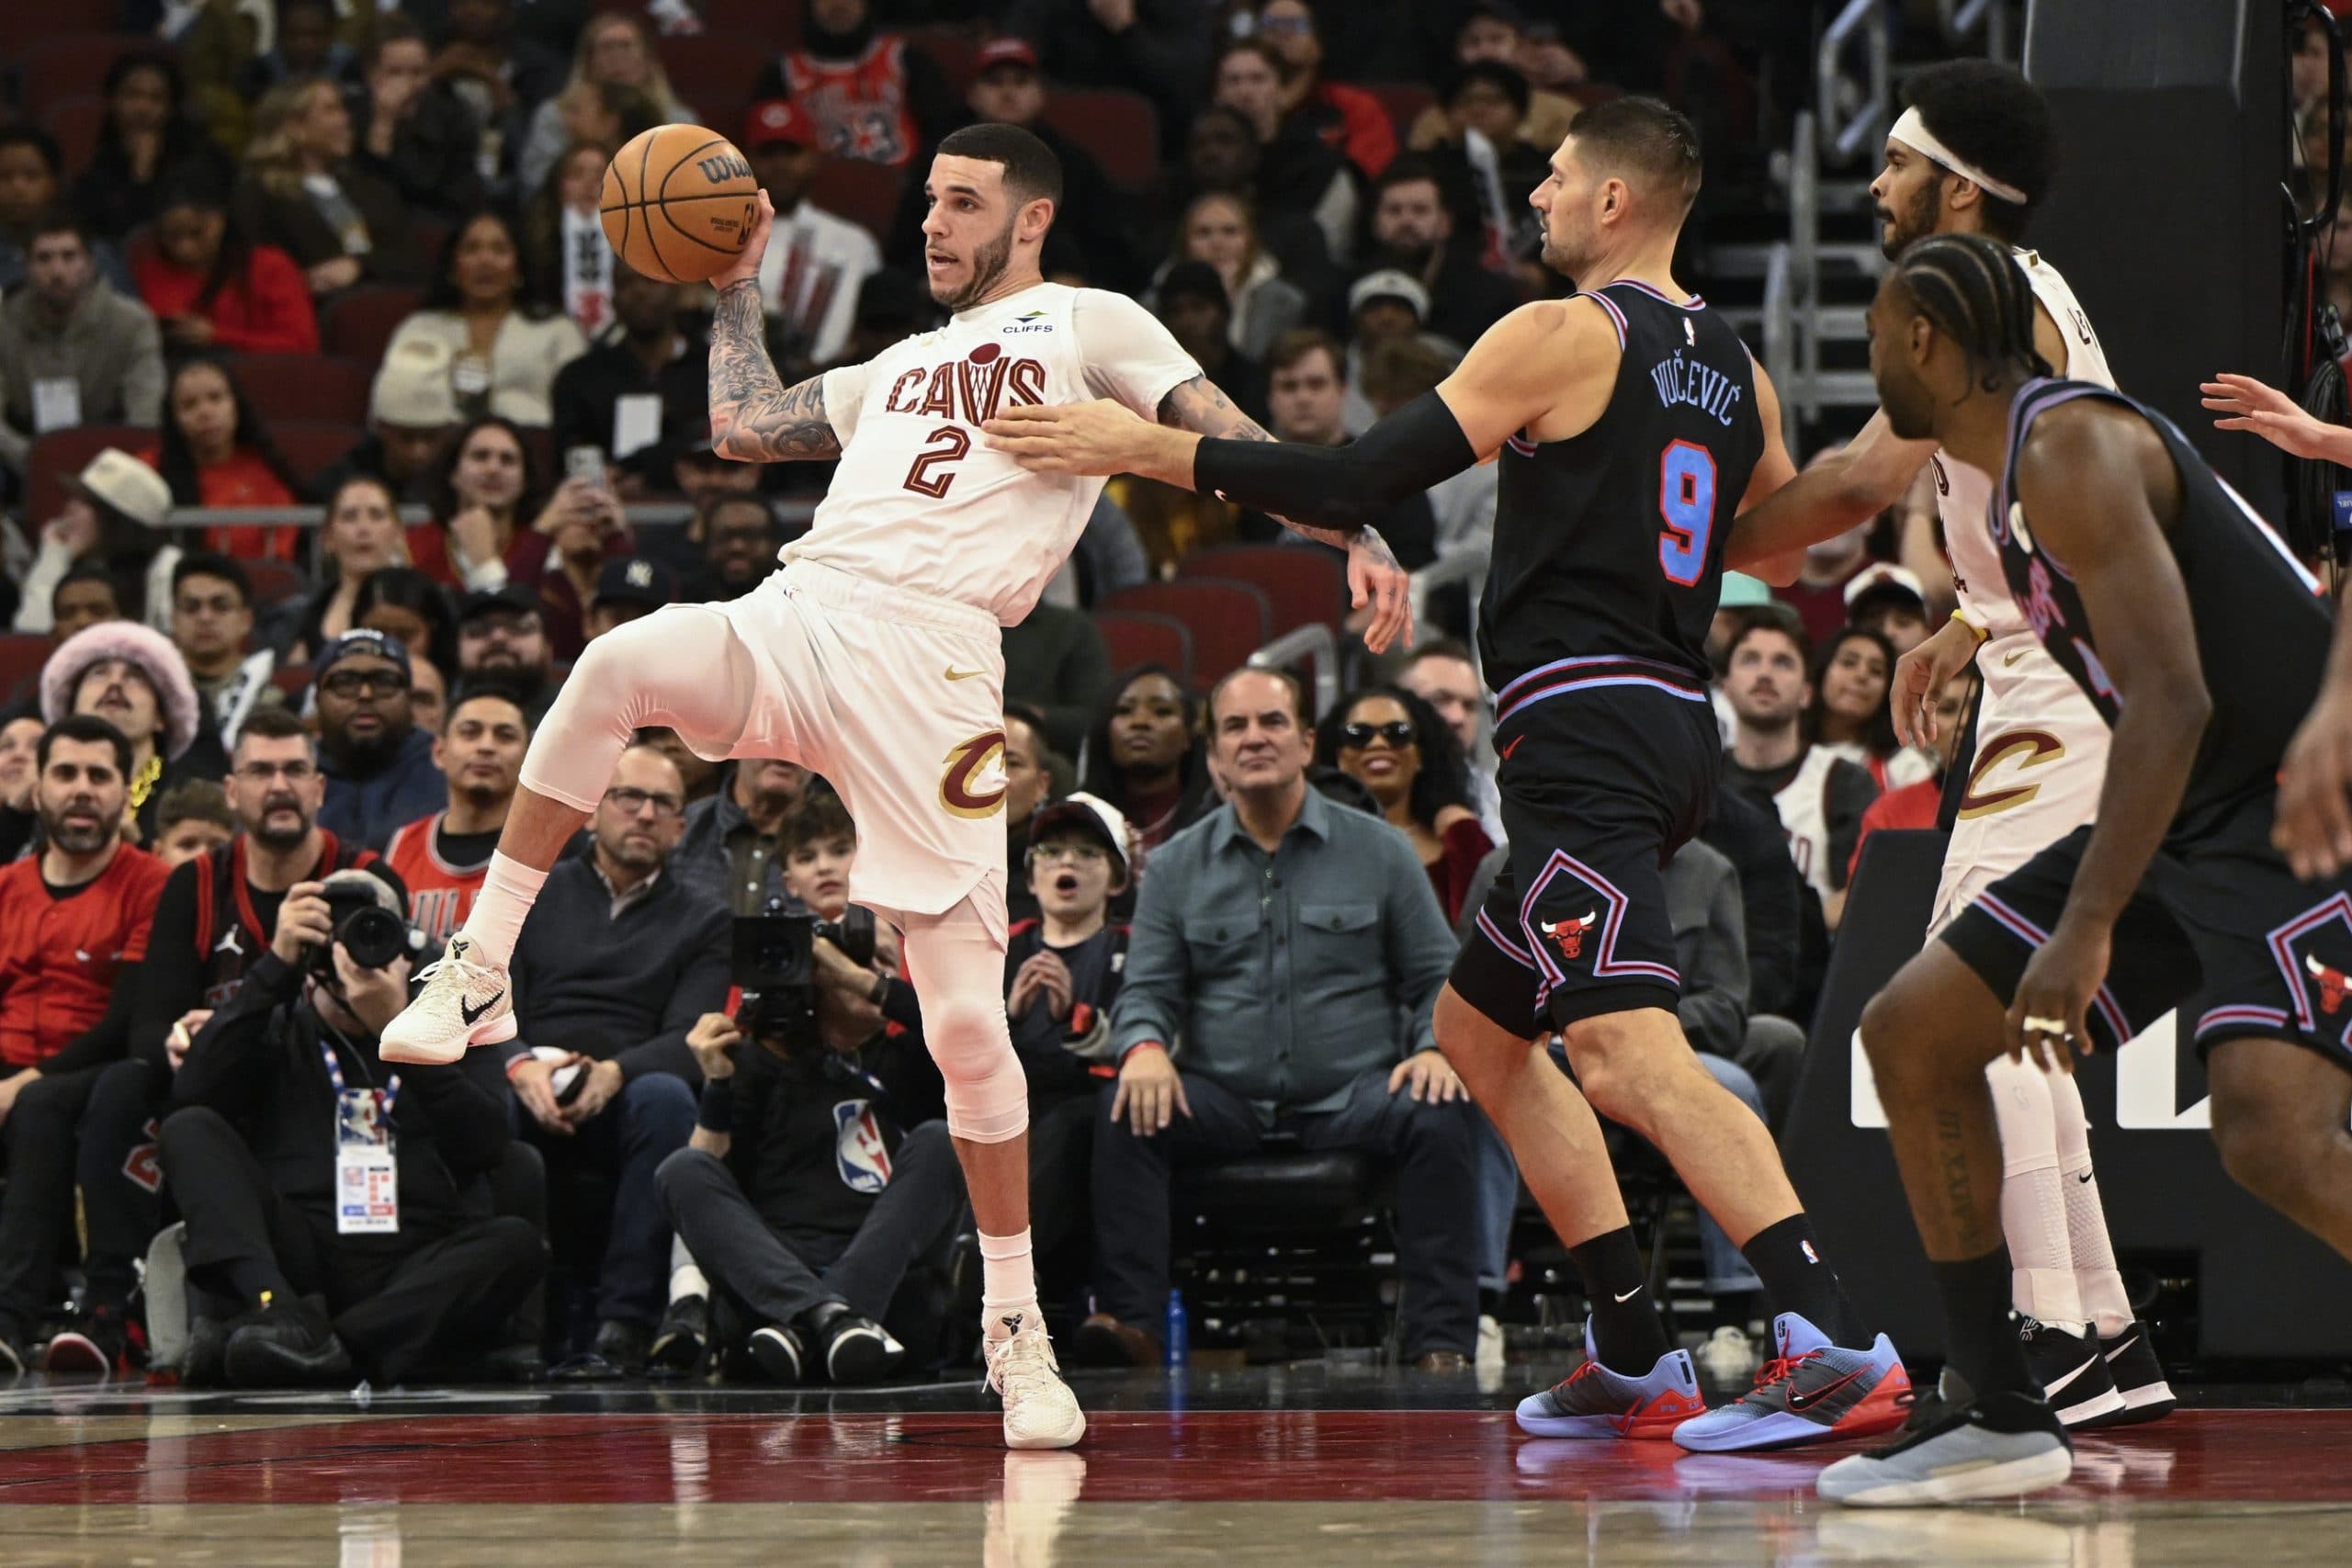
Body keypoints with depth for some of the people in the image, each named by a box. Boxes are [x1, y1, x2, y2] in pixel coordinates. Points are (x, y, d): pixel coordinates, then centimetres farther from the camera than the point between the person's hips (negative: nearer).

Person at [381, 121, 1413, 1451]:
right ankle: (479, 981, -22)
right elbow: (746, 426, 35)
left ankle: (1018, 1329, 7)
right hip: (793, 619, 4)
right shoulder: (903, 366, 31)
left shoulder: (1091, 327, 14)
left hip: (933, 663, -4)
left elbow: (1225, 437, 4)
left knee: (966, 1018, -7)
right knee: (618, 665, -30)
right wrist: (740, 286, 36)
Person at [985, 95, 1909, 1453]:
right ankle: (1640, 1365, 16)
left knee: (1632, 1055, -22)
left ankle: (1842, 1346, -37)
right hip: (1679, 723, 9)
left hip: (1584, 721, -9)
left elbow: (1355, 485, -11)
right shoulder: (1734, 368, 16)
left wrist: (1146, 449, -7)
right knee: (1478, 1031, 21)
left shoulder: (1564, 336, -7)